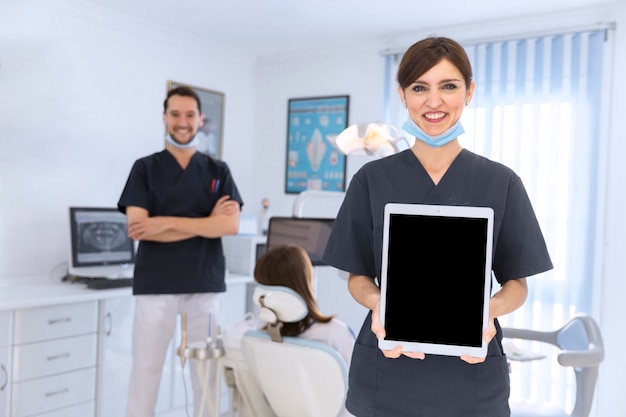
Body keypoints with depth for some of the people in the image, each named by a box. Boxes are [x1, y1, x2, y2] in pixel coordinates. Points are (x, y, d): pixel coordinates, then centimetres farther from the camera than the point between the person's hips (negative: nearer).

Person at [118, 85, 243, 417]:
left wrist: (166, 222, -13)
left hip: (205, 284, 2)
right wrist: (206, 222, -10)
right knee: (145, 367, 2)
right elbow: (137, 228, -8)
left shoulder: (218, 171, 8)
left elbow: (230, 224, -6)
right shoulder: (145, 168, 4)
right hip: (155, 285, -1)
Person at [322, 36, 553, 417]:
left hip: (471, 372, 0)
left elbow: (517, 283, 3)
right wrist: (379, 302, -19)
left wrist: (489, 310, -18)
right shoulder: (372, 179, -1)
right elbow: (358, 276, 2)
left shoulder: (502, 183, -1)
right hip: (387, 371, 0)